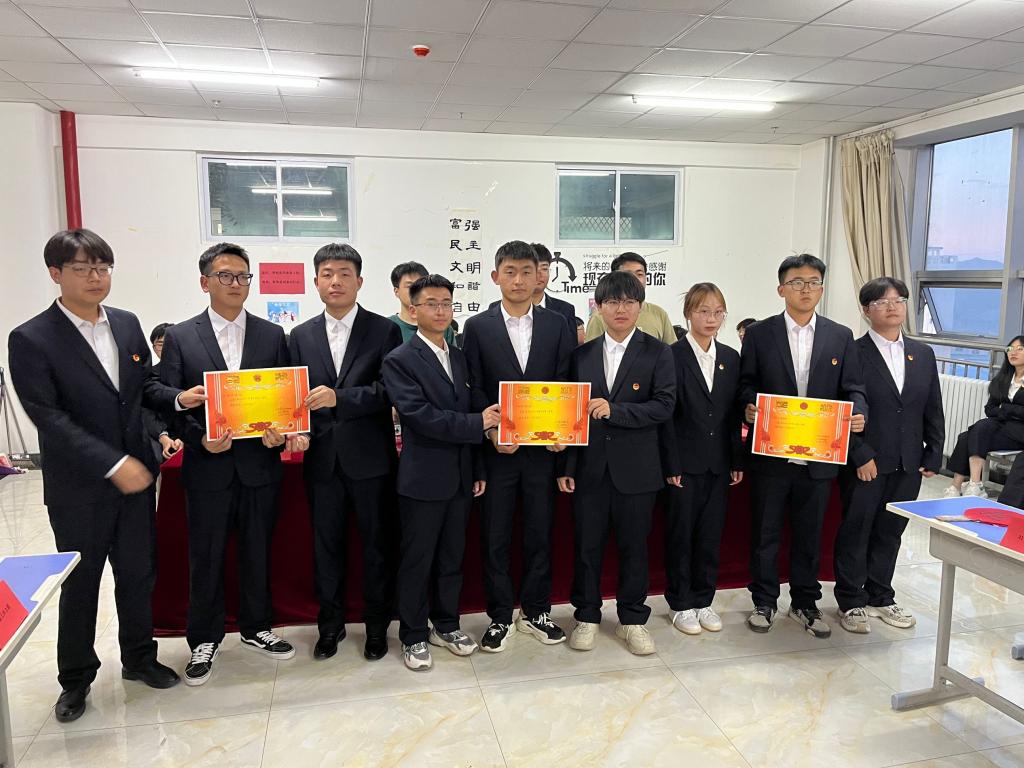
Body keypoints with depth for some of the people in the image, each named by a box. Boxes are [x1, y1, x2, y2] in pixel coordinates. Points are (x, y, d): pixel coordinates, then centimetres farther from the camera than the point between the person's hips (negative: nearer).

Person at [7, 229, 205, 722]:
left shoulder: (127, 324, 4)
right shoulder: (31, 339, -13)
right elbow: (49, 418, -19)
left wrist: (177, 398, -9)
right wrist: (113, 464, -24)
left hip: (135, 476, 4)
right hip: (79, 488, -4)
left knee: (138, 574, 16)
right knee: (80, 586, 12)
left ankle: (138, 658, 36)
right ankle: (76, 679, 33)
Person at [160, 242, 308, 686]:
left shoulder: (272, 335, 5)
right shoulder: (180, 338, 1)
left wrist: (281, 432, -14)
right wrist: (201, 439, -17)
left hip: (260, 464, 1)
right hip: (207, 467, -1)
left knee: (257, 552, 13)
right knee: (205, 558, 9)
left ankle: (255, 628, 32)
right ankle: (205, 641, 27)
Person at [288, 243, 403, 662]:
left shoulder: (384, 330, -2)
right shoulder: (301, 336, 9)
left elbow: (390, 390, -11)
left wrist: (339, 396, -22)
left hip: (370, 458, -3)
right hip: (322, 458, 3)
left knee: (377, 544, 9)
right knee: (326, 545, 13)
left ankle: (377, 624, 27)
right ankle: (330, 624, 31)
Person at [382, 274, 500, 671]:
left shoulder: (459, 357, 11)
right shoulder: (399, 360, -9)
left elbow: (471, 411, 12)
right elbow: (419, 415, -20)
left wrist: (477, 469, 10)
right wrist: (477, 423, -19)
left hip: (460, 476, 6)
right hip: (423, 478, -6)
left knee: (452, 557, 16)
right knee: (417, 561, 6)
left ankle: (446, 625, 32)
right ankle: (414, 637, 21)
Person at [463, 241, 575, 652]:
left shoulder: (557, 325, 5)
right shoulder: (478, 326, 1)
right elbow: (474, 389, -2)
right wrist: (491, 432, -14)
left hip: (543, 447, 1)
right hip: (496, 448, -1)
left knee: (539, 533, 11)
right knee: (495, 537, 7)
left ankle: (535, 611, 28)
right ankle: (500, 617, 22)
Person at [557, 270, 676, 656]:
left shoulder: (657, 353, -1)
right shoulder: (582, 355, 6)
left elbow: (664, 406, -10)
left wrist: (615, 410, -20)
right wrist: (566, 467, 2)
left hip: (636, 468, -2)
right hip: (589, 468, 2)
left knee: (634, 547, 9)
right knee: (587, 545, 10)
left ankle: (633, 619, 26)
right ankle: (587, 617, 26)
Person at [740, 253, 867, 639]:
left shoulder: (841, 336, 6)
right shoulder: (759, 334, 0)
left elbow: (853, 388, 5)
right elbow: (747, 384, 2)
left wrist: (859, 412, -15)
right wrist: (750, 407, -18)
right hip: (771, 453, -2)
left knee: (809, 533, 14)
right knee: (765, 531, 9)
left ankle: (805, 602, 30)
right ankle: (764, 602, 25)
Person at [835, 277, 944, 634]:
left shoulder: (923, 354, 10)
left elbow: (934, 410, 12)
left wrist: (933, 456, 5)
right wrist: (861, 456, -16)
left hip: (908, 466, 5)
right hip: (864, 464, -5)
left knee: (890, 532, 15)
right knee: (855, 532, 6)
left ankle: (881, 597, 29)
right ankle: (851, 602, 19)